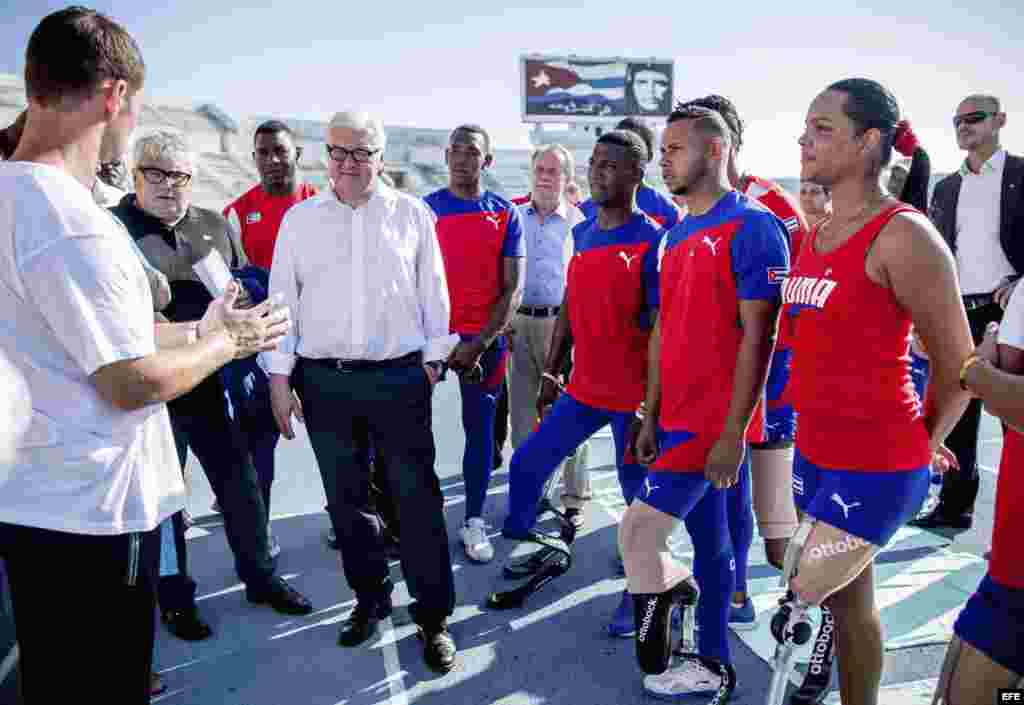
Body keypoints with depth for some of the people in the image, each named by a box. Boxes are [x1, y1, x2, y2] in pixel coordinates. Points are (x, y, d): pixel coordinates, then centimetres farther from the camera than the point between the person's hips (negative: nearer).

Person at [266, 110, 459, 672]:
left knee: (418, 498, 0)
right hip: (323, 378, 3)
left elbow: (433, 292, 6)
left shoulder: (412, 214, 4)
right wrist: (280, 376, 3)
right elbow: (282, 299, 7)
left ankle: (433, 616, 14)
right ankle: (370, 598, 32)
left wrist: (433, 359, 4)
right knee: (346, 498, 13)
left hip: (399, 376, -2)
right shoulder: (299, 218, 8)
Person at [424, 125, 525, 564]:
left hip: (485, 340, 0)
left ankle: (474, 521, 18)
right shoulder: (424, 209, 2)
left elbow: (513, 289, -1)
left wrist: (479, 343, -10)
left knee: (479, 428, 7)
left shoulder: (505, 214, 2)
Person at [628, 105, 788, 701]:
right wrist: (650, 417, 12)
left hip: (718, 424, -8)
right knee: (709, 541, 17)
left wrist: (733, 432, -18)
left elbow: (757, 336, -16)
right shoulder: (676, 237, 13)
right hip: (679, 420, 8)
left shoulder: (753, 228, -12)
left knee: (638, 533, -7)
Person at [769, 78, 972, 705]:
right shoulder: (814, 233, 7)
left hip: (876, 463, -7)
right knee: (848, 599, 20)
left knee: (805, 592, 0)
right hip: (816, 450, 7)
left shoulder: (903, 236, -17)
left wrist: (917, 445, 1)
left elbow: (958, 365, -11)